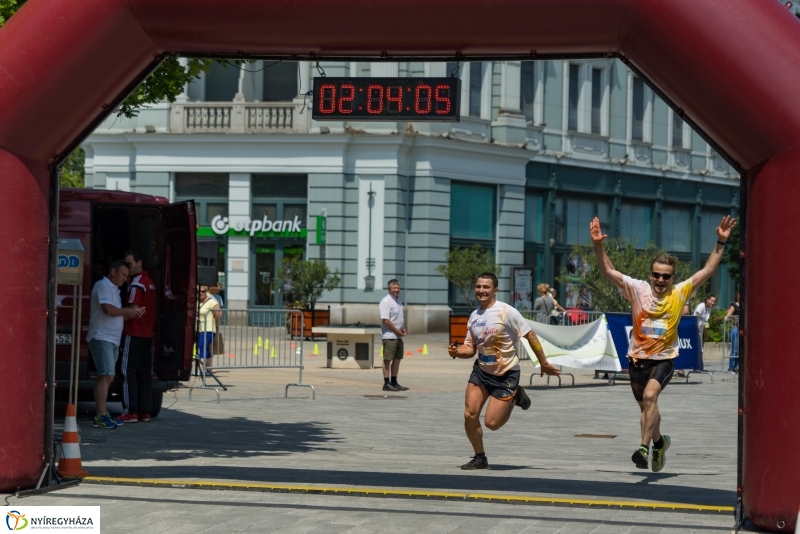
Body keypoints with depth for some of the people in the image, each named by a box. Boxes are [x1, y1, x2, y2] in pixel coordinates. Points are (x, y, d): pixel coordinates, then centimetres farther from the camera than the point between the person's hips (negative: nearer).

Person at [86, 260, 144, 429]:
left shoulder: (114, 289, 21)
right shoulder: (102, 286, -8)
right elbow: (108, 310, -21)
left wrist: (132, 314, 6)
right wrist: (129, 310, -9)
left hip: (112, 339, 10)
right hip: (102, 338, -10)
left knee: (105, 377, 9)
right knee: (107, 376, -17)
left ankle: (102, 414, 12)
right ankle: (100, 417, -21)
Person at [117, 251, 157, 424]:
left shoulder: (136, 283, -11)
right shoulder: (149, 282, 17)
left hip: (133, 333, -9)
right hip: (147, 333, 9)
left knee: (128, 372, -7)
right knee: (144, 373, 8)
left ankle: (131, 411, -10)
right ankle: (144, 411, 8)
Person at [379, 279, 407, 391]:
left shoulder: (398, 301, 16)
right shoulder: (386, 301, -12)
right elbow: (386, 320, -18)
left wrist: (403, 329, 5)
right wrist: (398, 331, -16)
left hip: (399, 336, 9)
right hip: (389, 336, -9)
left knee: (397, 359, 11)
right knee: (387, 360, -6)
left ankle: (394, 382, 17)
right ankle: (387, 384, -5)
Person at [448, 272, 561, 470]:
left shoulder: (507, 312, -16)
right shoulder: (474, 316, 3)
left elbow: (530, 335, -11)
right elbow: (471, 347, 10)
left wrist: (544, 363, -9)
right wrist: (457, 351, -12)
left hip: (506, 374, -5)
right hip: (481, 371, 5)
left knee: (491, 423, -8)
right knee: (470, 415, -7)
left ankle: (515, 398, 21)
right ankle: (479, 458, 12)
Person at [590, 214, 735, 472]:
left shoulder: (680, 293, -5)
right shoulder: (638, 289, -6)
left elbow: (708, 270, -6)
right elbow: (608, 271, -12)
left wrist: (721, 242, -15)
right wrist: (598, 245, -25)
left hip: (664, 358, -3)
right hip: (638, 357, 3)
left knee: (650, 395, -27)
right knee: (646, 406, 17)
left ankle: (644, 448, -29)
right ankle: (659, 441, 45)